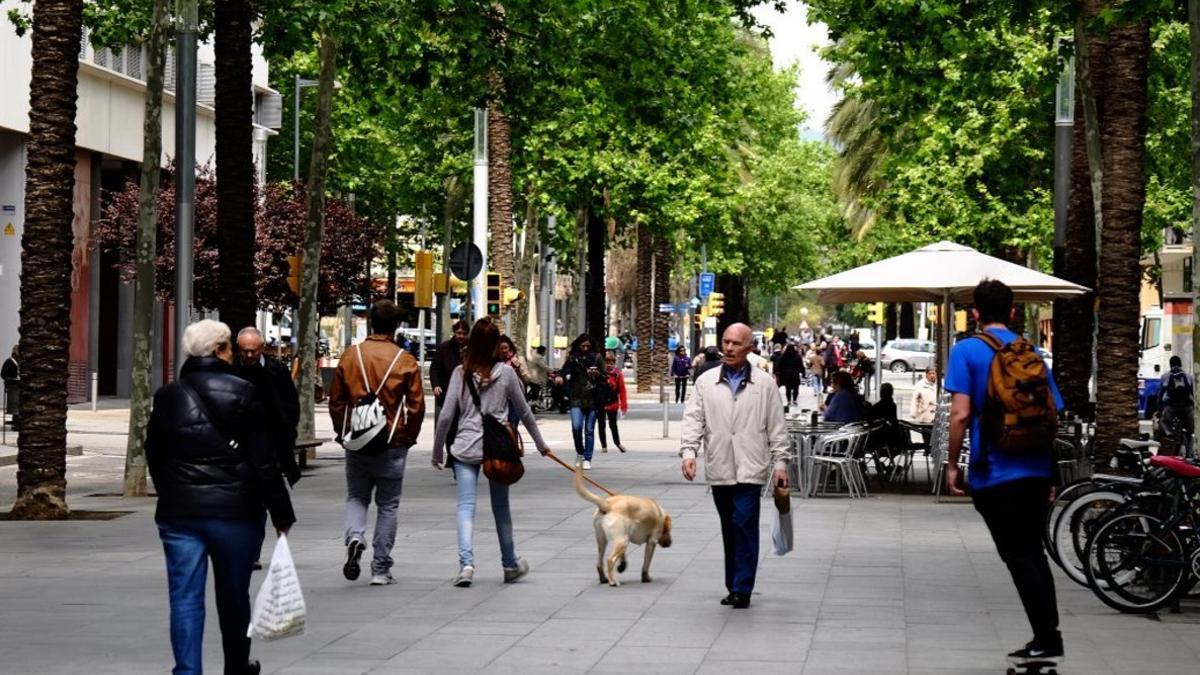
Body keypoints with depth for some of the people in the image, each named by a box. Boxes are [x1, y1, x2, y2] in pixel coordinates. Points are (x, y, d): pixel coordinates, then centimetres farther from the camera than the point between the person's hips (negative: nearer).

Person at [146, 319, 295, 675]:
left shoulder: (167, 398, 6)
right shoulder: (242, 393, -6)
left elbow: (155, 459, 12)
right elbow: (264, 460, -8)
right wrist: (281, 513, -3)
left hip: (179, 512, 2)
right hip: (236, 509, -2)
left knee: (185, 596, 0)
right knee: (233, 594, 14)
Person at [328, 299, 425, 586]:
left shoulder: (350, 356, -1)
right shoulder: (405, 361, -6)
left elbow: (336, 401, 4)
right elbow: (416, 405, -4)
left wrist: (343, 433, 16)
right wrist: (408, 437, 10)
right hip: (393, 444, -1)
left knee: (356, 496, 16)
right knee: (387, 506, 8)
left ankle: (354, 537, -14)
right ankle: (380, 569, 9)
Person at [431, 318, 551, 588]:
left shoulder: (461, 373, -1)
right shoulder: (505, 373, -2)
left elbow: (446, 416, -2)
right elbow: (524, 412, 8)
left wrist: (438, 452, 9)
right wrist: (540, 443, 22)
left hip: (465, 448, 0)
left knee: (466, 507, -3)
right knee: (501, 507, 13)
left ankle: (466, 563, -20)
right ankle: (510, 564, 27)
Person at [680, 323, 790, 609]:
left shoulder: (764, 383, 4)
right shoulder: (706, 382, 9)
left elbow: (777, 427, 5)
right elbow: (693, 419, 3)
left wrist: (780, 462, 0)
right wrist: (688, 451, -12)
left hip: (750, 469, -3)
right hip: (719, 469, 3)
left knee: (744, 526, -12)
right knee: (729, 530, 9)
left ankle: (742, 589, -9)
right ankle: (734, 586, 17)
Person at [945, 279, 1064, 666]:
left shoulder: (967, 351, -5)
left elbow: (960, 414, -13)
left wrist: (952, 465, -3)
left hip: (995, 473, -5)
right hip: (1036, 470, 5)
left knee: (1019, 558, 0)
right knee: (1033, 553, 16)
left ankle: (1046, 640, -2)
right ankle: (1048, 639, 17)